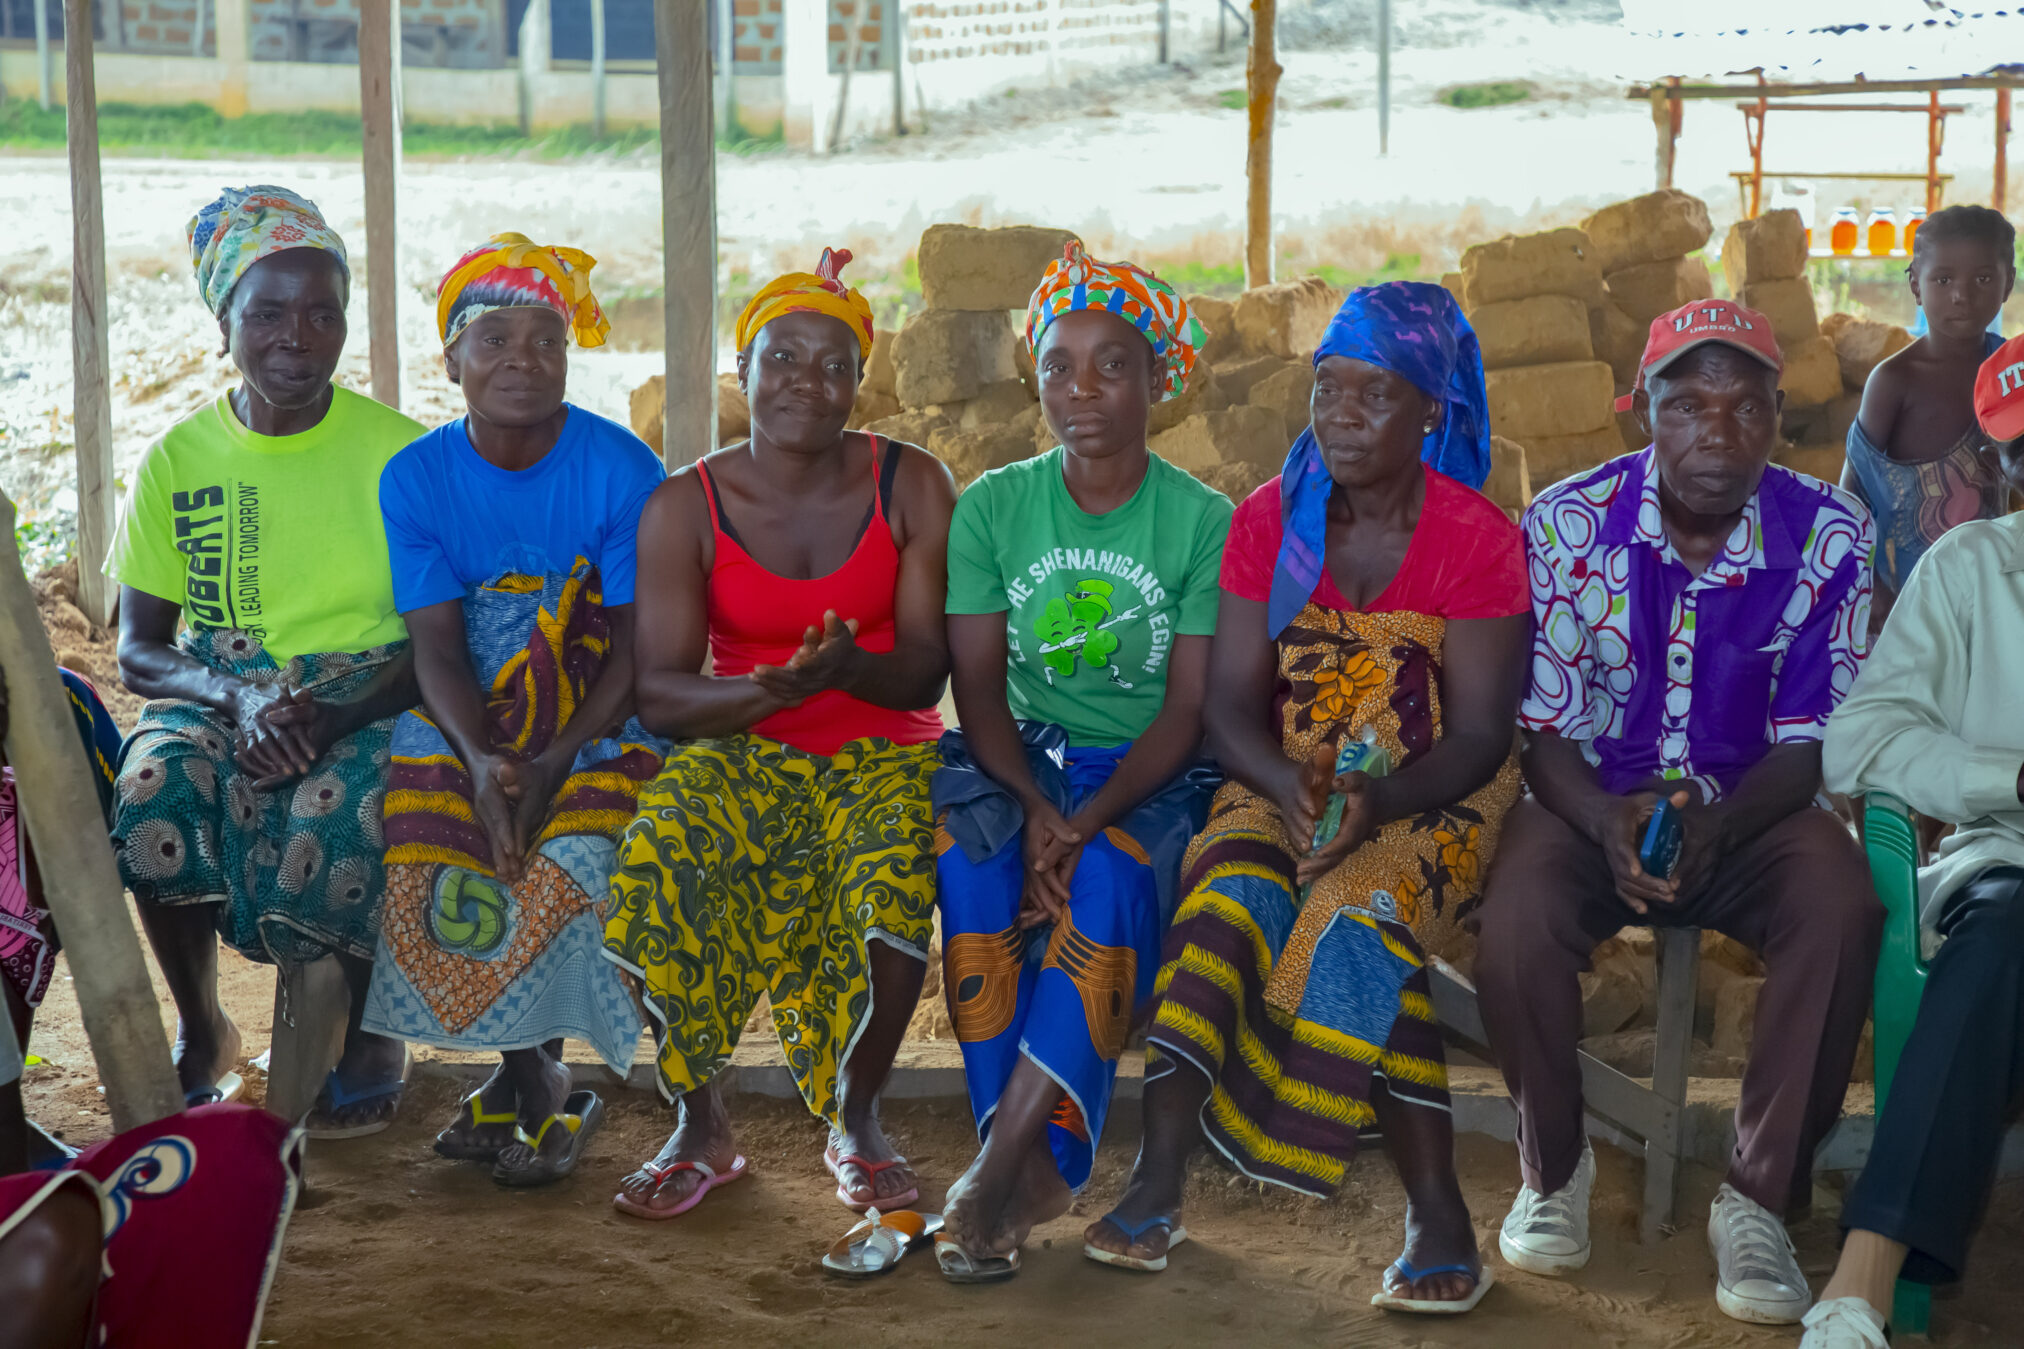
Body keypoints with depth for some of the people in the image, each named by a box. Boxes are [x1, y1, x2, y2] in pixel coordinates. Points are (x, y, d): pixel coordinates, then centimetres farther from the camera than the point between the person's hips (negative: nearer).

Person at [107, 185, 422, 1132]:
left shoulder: (400, 451, -2)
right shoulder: (179, 460, 4)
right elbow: (139, 651, 3)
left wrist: (327, 719, -22)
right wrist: (240, 697, -18)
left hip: (367, 697, -2)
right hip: (214, 695, 2)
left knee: (324, 817, -34)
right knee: (151, 794, -31)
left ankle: (368, 1030, -1)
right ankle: (200, 1028, -3)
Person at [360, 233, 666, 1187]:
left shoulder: (622, 470, -9)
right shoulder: (415, 478, -1)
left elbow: (639, 648, -10)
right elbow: (438, 647, -6)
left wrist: (551, 764, -22)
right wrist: (482, 764, -25)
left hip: (599, 720, -2)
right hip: (468, 722, 2)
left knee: (573, 855, -27)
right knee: (430, 866, -21)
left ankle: (528, 1074, -3)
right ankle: (534, 1085, -1)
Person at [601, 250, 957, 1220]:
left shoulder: (912, 486, -1)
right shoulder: (685, 507, -2)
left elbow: (926, 671, -5)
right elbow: (660, 695, -8)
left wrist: (848, 668, -29)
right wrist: (771, 688, -28)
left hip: (883, 753, 0)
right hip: (741, 753, 0)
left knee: (892, 880, -33)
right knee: (663, 863, -31)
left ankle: (857, 1122, -7)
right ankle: (700, 1124, -9)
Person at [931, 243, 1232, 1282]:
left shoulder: (1205, 521, -3)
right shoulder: (993, 506, 4)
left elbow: (1190, 708, -8)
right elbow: (978, 686, -1)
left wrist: (1091, 816, -24)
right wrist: (1035, 805, -20)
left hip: (1155, 775, -2)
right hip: (1025, 759, 2)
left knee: (1108, 876, -34)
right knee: (967, 849, -31)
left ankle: (1005, 1166, -34)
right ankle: (1030, 1168, -28)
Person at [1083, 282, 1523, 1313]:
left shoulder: (1478, 539, -6)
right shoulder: (1269, 520, 4)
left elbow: (1480, 735, -10)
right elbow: (1230, 703, 1)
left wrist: (1378, 800, -28)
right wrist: (1286, 784, -21)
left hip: (1434, 801, -3)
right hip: (1285, 790, 3)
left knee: (1357, 918, -33)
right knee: (1225, 900, -28)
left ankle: (1435, 1210, -26)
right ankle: (1156, 1185, -31)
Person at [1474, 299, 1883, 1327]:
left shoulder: (1829, 538, -10)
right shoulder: (1568, 525, -10)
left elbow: (1809, 743, -7)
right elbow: (1547, 730, -6)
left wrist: (1720, 824, -28)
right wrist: (1607, 822, -28)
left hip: (1752, 811, 1)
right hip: (1595, 803, 0)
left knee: (1844, 914, -31)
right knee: (1516, 925, -31)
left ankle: (1759, 1201, -15)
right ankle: (1554, 1167, -2)